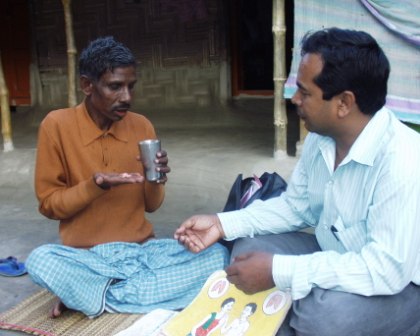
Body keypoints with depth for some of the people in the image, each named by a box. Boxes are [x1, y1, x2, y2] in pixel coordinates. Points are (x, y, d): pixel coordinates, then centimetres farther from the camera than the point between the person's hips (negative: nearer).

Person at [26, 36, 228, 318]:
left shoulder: (142, 126, 3)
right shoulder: (57, 126, -7)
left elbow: (150, 205, 10)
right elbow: (49, 204, -4)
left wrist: (157, 181, -13)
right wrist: (94, 186, -21)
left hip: (142, 250, 4)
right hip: (86, 256, -4)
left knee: (217, 256, -21)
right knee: (40, 260, -35)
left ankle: (101, 296, -15)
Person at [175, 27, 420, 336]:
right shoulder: (320, 139, -6)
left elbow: (387, 267, -34)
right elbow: (296, 206, 7)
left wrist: (278, 271, -32)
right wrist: (223, 224, -4)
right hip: (336, 261, 7)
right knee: (250, 249, -4)